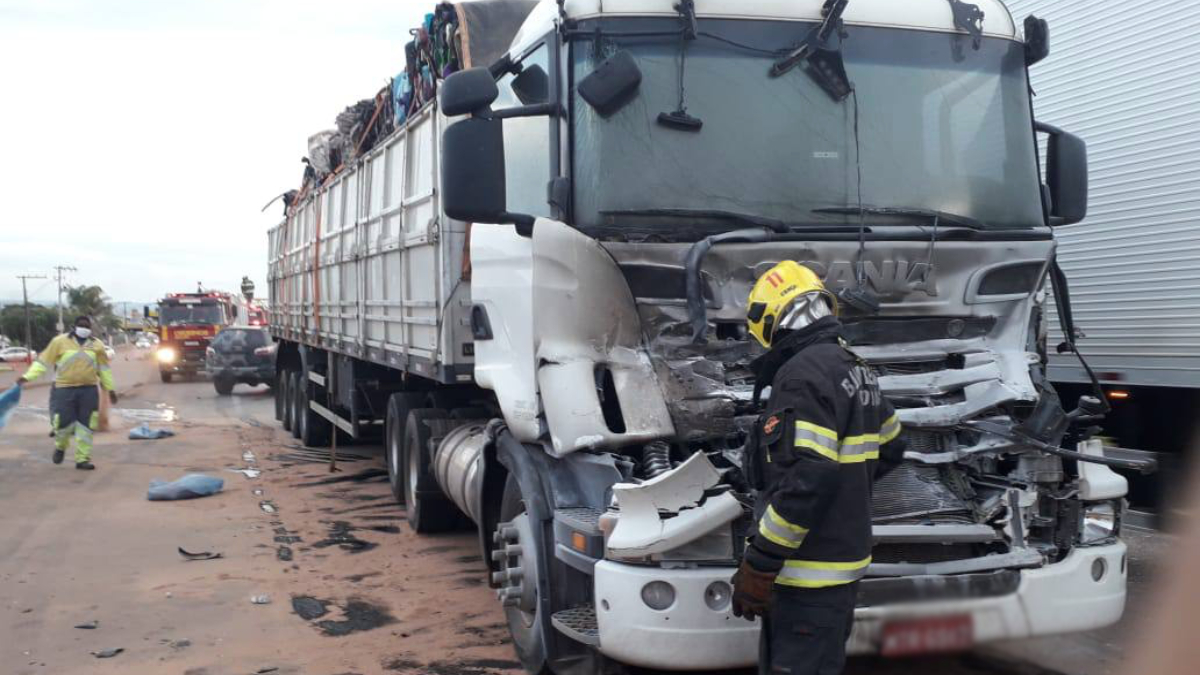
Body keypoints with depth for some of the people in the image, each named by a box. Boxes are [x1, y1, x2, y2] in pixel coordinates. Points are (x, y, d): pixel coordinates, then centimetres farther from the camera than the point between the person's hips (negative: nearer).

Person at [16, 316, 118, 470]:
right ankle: (60, 447, 29)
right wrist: (28, 376, -7)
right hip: (64, 389, -2)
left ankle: (82, 459, 10)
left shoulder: (97, 345, 8)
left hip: (89, 391, 2)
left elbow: (104, 369, 17)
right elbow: (44, 361, 2)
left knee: (85, 426, 2)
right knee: (64, 423, -3)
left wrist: (110, 388, 17)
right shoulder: (60, 341, 0)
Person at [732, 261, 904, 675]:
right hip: (844, 557, 10)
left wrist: (758, 564, -23)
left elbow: (807, 479, -27)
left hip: (811, 573, -10)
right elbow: (890, 446, 24)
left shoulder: (804, 374, -20)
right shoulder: (854, 369, 11)